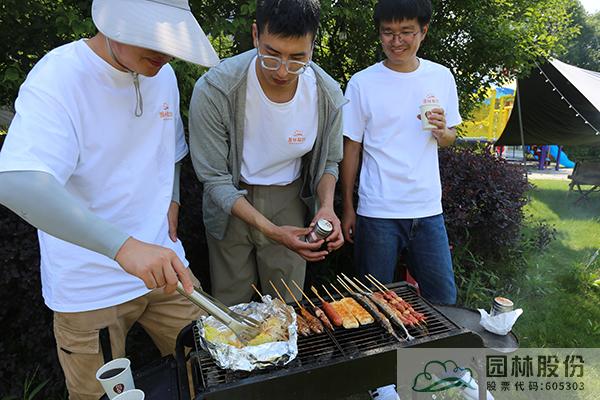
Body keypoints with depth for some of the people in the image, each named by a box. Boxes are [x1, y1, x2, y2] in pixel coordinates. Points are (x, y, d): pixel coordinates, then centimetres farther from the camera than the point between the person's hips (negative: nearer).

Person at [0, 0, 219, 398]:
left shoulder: (163, 74, 2)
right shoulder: (59, 77, -19)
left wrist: (172, 200, 5)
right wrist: (125, 245, -43)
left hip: (163, 263, 5)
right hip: (91, 286, -5)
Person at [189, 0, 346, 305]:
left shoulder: (328, 95, -16)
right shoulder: (214, 90, -26)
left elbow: (328, 162, 0)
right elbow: (215, 178, -19)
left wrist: (326, 207, -20)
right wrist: (270, 231, -29)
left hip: (289, 199, 2)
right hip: (232, 202, -1)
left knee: (286, 305, 15)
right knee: (230, 306, 14)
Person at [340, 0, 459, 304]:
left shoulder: (442, 77, 4)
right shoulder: (362, 83, -4)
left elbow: (449, 139, 14)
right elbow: (351, 148, 0)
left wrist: (442, 132, -11)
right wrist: (347, 208, 1)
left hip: (428, 209, 3)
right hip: (377, 211, -2)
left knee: (443, 298, 12)